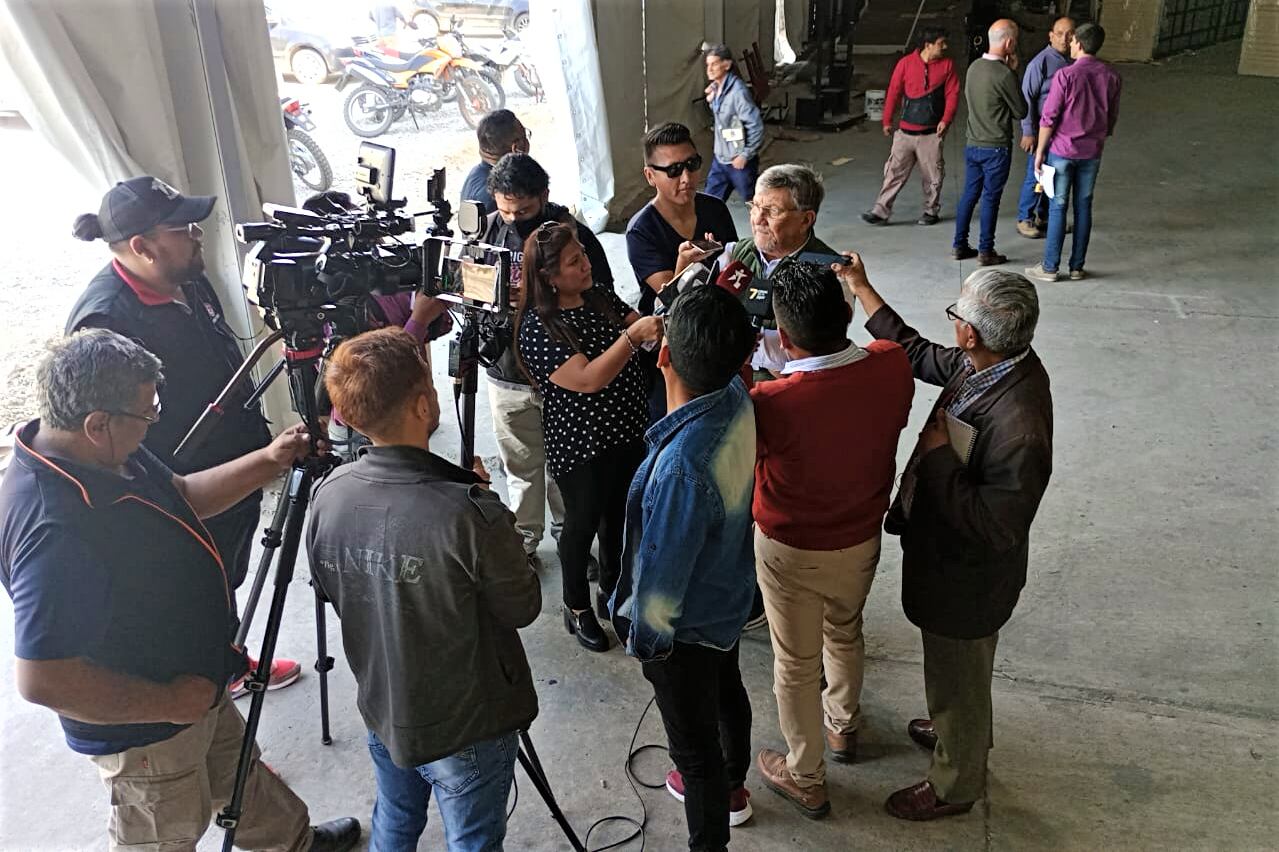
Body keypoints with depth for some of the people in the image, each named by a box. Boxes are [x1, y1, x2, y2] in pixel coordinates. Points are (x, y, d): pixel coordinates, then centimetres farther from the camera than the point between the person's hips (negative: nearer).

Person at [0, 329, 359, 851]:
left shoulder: (102, 454, -10)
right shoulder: (57, 532, -39)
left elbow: (180, 497, 9)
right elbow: (43, 681, -35)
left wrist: (270, 461, -2)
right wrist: (169, 703, -25)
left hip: (191, 681, 9)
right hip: (145, 732, -9)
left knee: (237, 772, 32)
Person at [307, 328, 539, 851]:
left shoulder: (327, 496, -13)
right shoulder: (469, 514, -32)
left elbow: (333, 595, 3)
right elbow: (522, 609, -17)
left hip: (382, 712, 5)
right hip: (468, 728, -5)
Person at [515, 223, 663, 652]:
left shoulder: (600, 298, 1)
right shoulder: (538, 327, -21)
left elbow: (645, 325, 5)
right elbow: (588, 380, -29)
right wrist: (633, 335, -34)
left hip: (627, 434, 7)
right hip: (579, 446, -7)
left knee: (620, 516, 20)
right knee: (583, 522, 10)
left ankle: (611, 593, 42)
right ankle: (577, 609, 32)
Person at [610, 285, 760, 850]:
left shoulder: (682, 466, -42)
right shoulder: (737, 399, -20)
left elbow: (661, 577, -29)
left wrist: (643, 640, -11)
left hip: (687, 627, -9)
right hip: (729, 598, 9)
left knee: (695, 747, 15)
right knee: (727, 691, 33)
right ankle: (730, 787, 62)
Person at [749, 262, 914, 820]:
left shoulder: (772, 404, -36)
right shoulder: (893, 366, -21)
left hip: (792, 552, -5)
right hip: (862, 539, 5)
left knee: (796, 664, 18)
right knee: (845, 633, 31)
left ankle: (806, 780, 38)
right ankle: (843, 727, 57)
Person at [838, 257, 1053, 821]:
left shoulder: (1018, 427, -39)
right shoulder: (988, 364, -12)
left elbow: (994, 526, -32)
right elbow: (918, 354, 5)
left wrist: (940, 457, -28)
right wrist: (862, 288, 7)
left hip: (966, 577, -8)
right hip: (950, 556, 8)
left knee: (957, 676, 17)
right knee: (957, 670, 33)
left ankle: (956, 783, 42)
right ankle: (961, 730, 60)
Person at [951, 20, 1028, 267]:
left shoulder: (974, 67, 2)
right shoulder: (1004, 75, -19)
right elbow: (1021, 111, -9)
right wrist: (1013, 72, -2)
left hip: (973, 144, 7)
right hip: (996, 147, -6)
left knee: (969, 194, 14)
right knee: (990, 198, 2)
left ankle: (959, 246, 20)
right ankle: (985, 251, 10)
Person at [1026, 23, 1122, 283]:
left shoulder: (1066, 75, -14)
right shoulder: (1111, 77, 1)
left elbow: (1049, 117, -14)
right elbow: (1112, 118, 9)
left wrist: (1040, 151, -5)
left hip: (1062, 150, -4)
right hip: (1092, 153, 4)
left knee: (1057, 207, 2)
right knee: (1084, 207, 10)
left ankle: (1050, 267, 7)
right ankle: (1077, 267, 16)